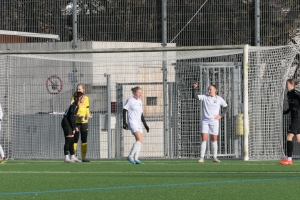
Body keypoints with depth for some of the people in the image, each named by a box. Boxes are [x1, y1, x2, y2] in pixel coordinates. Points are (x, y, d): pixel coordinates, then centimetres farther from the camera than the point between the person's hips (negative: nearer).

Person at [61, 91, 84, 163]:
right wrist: (74, 128, -14)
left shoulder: (76, 105, 12)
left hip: (69, 124, 10)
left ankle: (73, 157, 16)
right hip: (66, 123, -10)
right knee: (68, 141, -9)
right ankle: (66, 158, -8)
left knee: (71, 141, 11)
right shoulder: (74, 106, -17)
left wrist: (75, 126, 15)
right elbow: (71, 117, -19)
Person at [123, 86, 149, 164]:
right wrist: (124, 122, -15)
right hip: (132, 123, -8)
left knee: (140, 141, 1)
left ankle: (136, 159, 3)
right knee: (139, 140, -20)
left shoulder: (139, 101, 17)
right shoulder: (130, 100, -5)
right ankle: (130, 156, -17)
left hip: (138, 124, 8)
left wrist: (145, 125, 20)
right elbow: (124, 111, -7)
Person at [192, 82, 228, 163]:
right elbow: (194, 96, -8)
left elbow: (226, 107, 12)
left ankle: (215, 157, 12)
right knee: (204, 139, -8)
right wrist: (194, 88, -23)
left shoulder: (219, 99, 3)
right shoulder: (205, 97, 2)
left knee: (214, 140, 3)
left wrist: (221, 115, -1)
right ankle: (201, 157, -8)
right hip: (205, 121, 0)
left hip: (214, 121, 0)